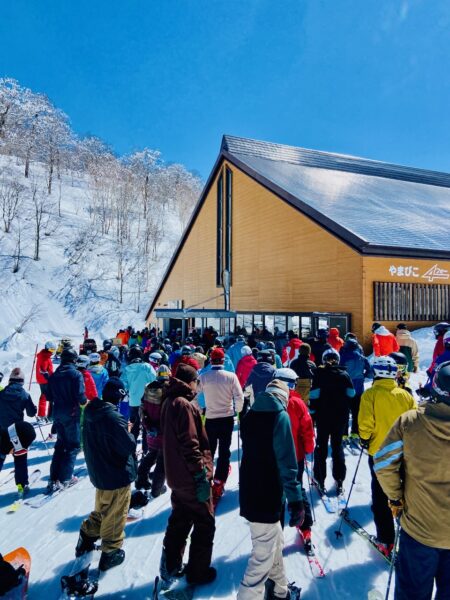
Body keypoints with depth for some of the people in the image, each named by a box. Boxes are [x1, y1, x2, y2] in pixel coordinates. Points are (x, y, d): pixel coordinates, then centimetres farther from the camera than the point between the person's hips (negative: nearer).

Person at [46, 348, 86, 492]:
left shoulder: (54, 375, 5)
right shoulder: (76, 374, -13)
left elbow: (49, 396, 8)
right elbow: (80, 395, -20)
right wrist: (85, 402, -1)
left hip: (58, 414, 6)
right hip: (72, 414, -6)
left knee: (61, 444, 16)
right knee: (73, 445, 6)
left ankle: (54, 479, 14)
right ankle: (65, 478, 5)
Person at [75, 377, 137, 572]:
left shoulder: (91, 412, -5)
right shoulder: (114, 417, -30)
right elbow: (129, 446, -26)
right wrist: (129, 433, -5)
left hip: (98, 471, 7)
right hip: (118, 475, -7)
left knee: (101, 509, 29)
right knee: (115, 514, 12)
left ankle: (86, 539, 39)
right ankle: (110, 552, 25)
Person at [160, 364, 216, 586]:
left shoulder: (170, 402, 8)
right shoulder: (184, 405, -22)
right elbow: (189, 444, -27)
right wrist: (201, 474, -22)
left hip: (177, 476, 9)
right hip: (191, 478, -9)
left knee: (179, 521, 23)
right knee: (205, 525, 10)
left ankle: (170, 566, 33)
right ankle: (198, 572, 22)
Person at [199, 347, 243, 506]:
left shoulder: (203, 377, -10)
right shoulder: (231, 376, -12)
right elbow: (239, 397, -12)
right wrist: (237, 410, 6)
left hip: (210, 419, 1)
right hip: (227, 418, -1)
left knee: (209, 451, 17)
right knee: (224, 451, 10)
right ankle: (219, 483, 6)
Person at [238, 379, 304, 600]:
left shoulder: (250, 415, 6)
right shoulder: (280, 415, -16)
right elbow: (287, 463, -20)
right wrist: (296, 501, -16)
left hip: (250, 492, 8)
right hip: (266, 496, -8)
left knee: (275, 543, 26)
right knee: (263, 556, 6)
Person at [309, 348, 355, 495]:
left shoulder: (319, 374, -10)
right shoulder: (344, 374, -2)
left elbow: (314, 395, -13)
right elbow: (351, 394, -1)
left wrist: (312, 412, -5)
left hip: (323, 415, -2)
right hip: (341, 416, 2)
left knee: (321, 446, 10)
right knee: (337, 445, 14)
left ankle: (320, 480, 12)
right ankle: (339, 480, 15)